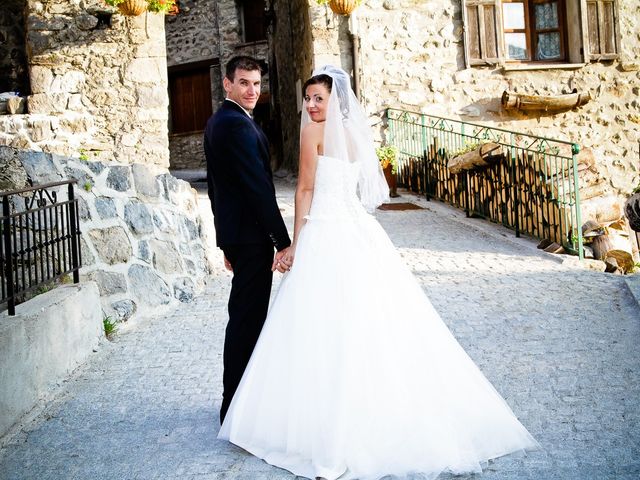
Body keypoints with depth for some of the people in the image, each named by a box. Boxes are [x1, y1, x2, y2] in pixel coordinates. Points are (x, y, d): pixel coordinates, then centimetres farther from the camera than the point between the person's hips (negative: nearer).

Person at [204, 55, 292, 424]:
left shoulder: (217, 122, 15)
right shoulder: (239, 126, -18)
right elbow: (259, 187, -22)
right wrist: (283, 241, -20)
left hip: (233, 231, 10)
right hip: (251, 234, -10)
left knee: (245, 315, 18)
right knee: (247, 318, -4)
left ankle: (238, 399, 28)